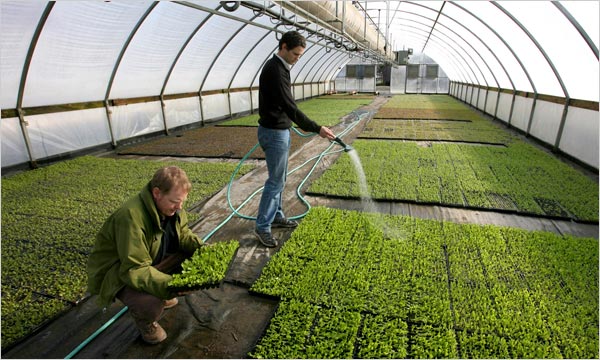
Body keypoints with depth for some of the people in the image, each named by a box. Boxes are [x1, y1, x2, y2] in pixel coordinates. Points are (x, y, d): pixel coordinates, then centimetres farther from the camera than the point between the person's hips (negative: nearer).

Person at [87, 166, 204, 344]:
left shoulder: (171, 205, -11)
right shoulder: (131, 217, -36)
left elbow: (183, 234, 2)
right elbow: (134, 270, -35)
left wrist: (203, 249, -17)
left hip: (153, 260, 8)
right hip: (119, 273, -7)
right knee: (151, 305, -33)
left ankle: (162, 296, 14)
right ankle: (144, 320, 6)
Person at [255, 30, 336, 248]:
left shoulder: (278, 67, 13)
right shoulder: (275, 70, -20)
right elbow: (290, 107, -27)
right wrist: (317, 129, -29)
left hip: (279, 130, 10)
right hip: (274, 132, -10)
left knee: (279, 178, 17)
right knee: (276, 180, -4)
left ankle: (276, 216, 30)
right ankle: (262, 227, 7)